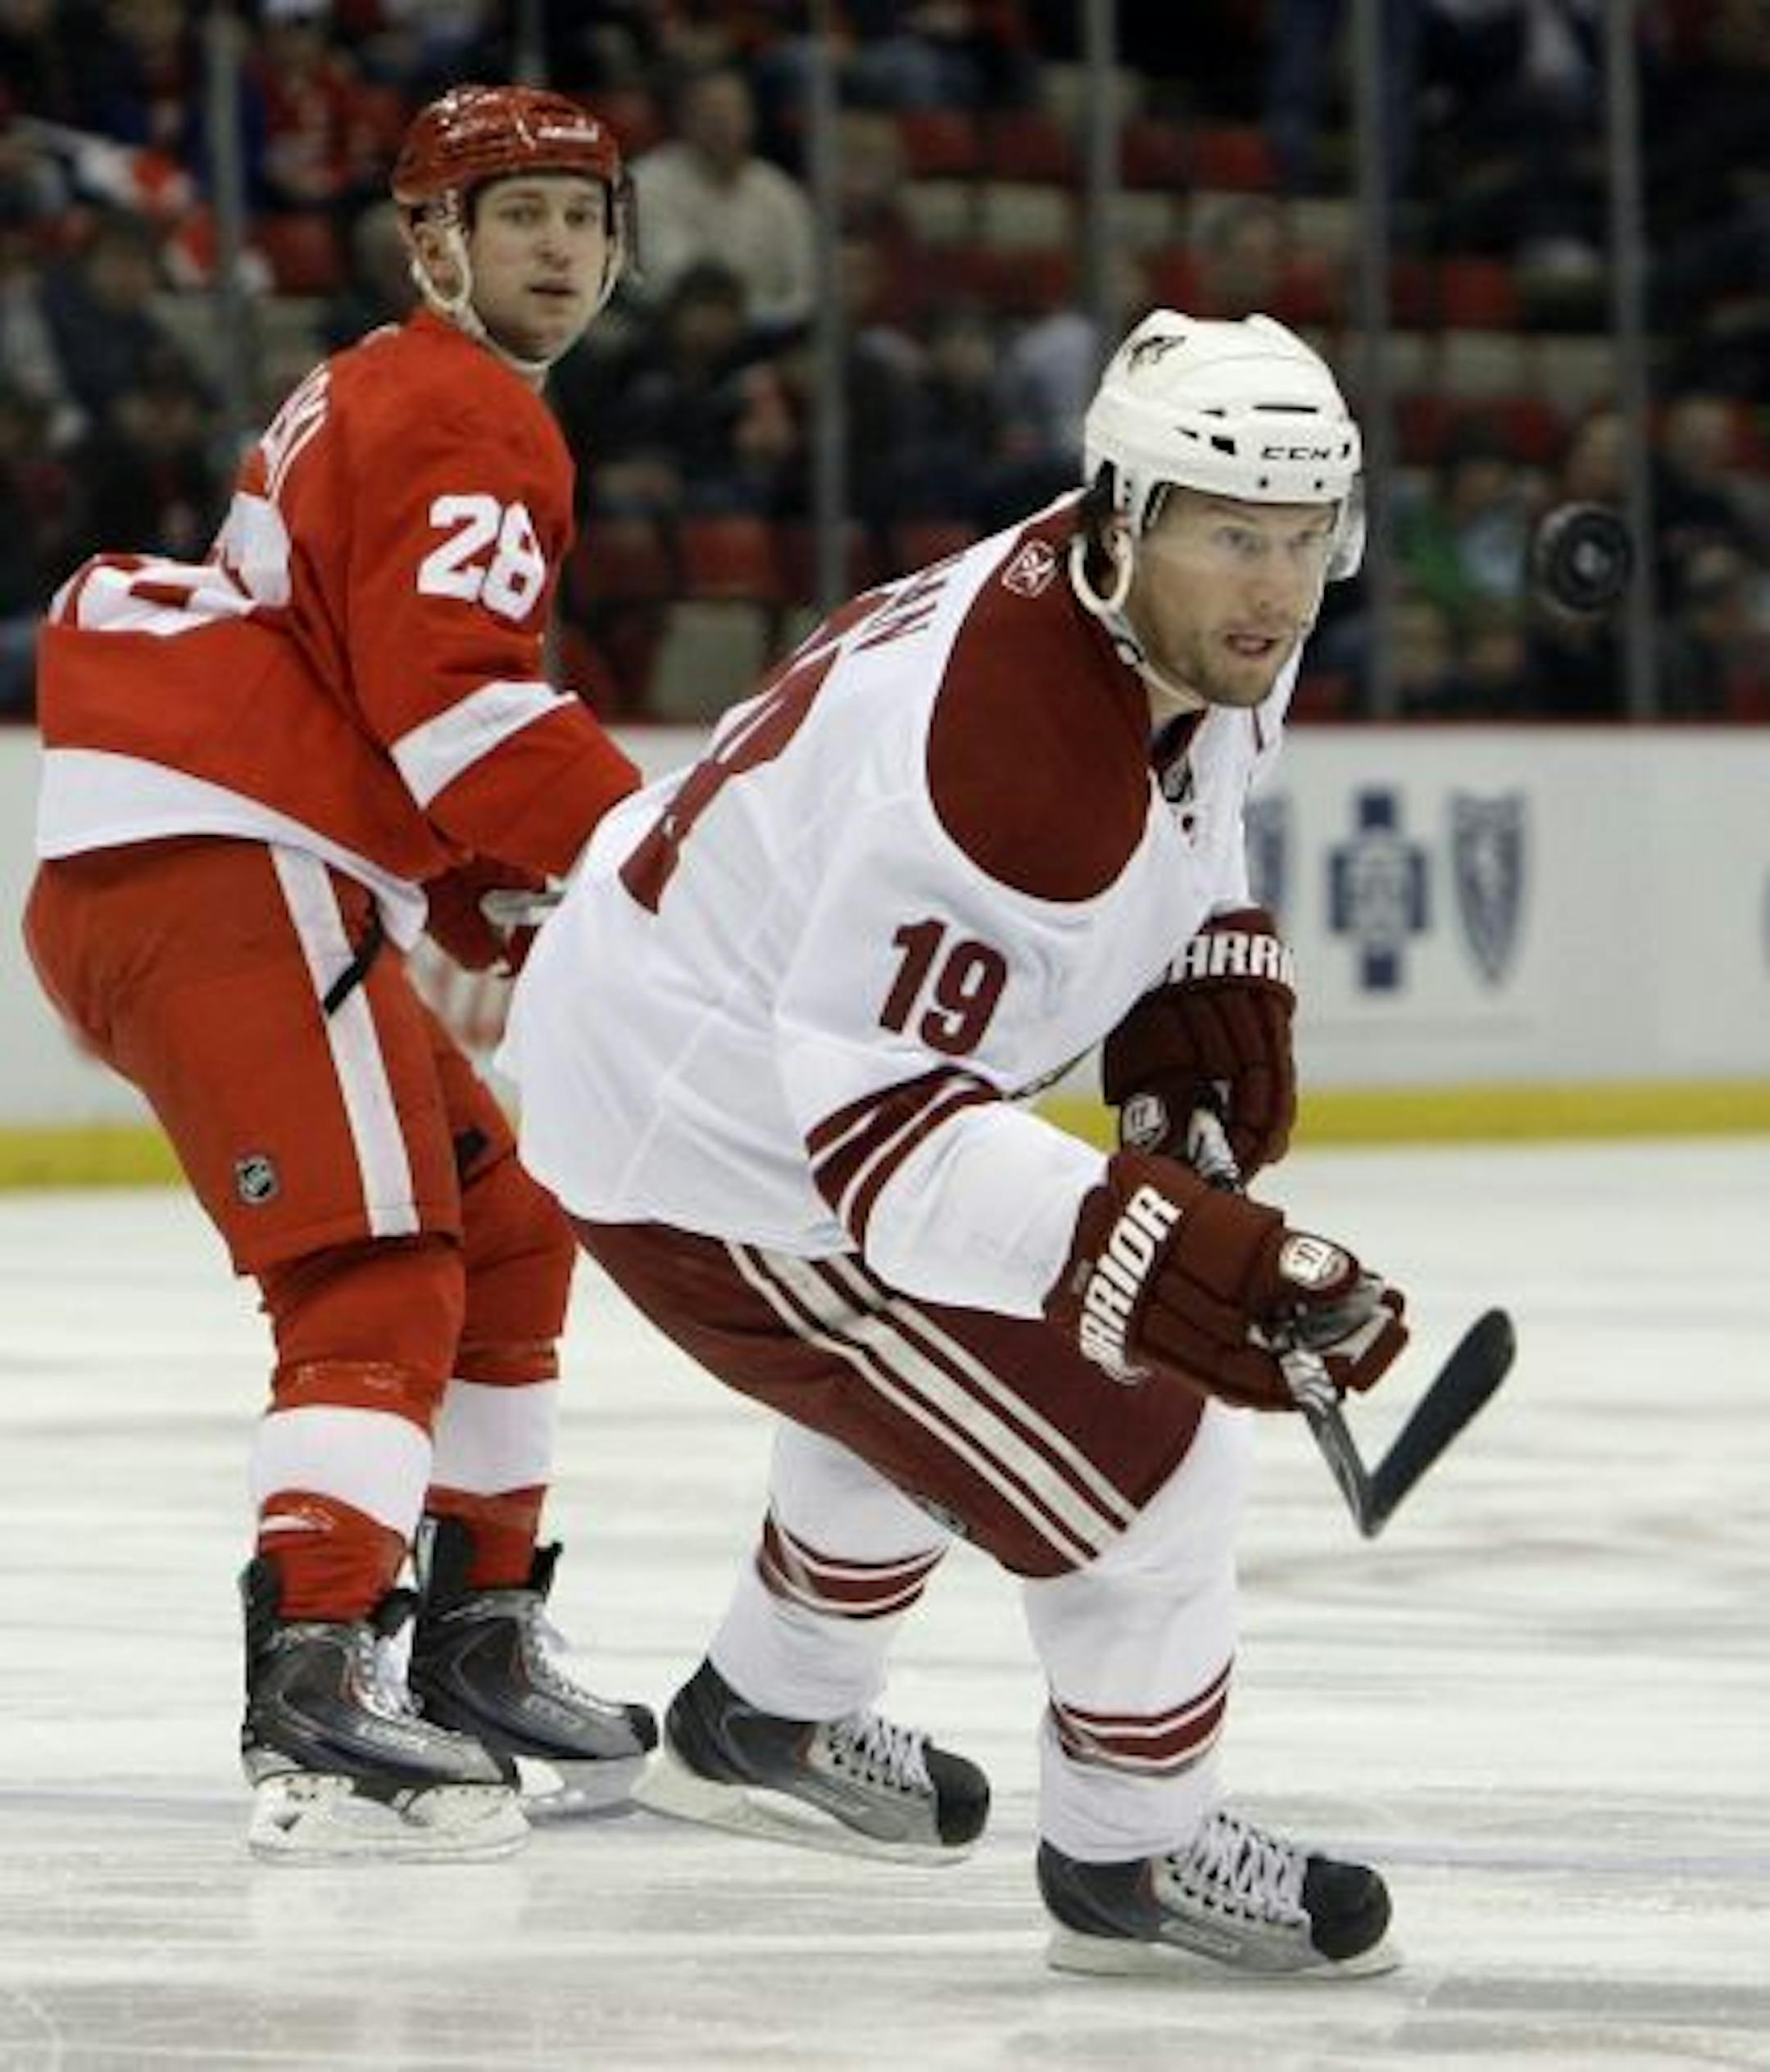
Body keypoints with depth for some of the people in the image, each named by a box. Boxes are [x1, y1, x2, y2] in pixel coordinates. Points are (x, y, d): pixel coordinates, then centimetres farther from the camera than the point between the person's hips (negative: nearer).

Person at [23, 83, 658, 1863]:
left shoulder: (381, 402, 28)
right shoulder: (460, 416, -6)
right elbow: (453, 703, -19)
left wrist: (510, 932, 18)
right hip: (217, 871, -11)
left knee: (499, 1233, 18)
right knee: (378, 1282, -19)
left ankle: (472, 1648, 25)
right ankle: (313, 1691, -31)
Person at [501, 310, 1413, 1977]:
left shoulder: (1203, 623, -7)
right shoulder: (1014, 768, -37)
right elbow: (867, 1117, -37)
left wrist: (1208, 965, 3)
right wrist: (1137, 1248, -46)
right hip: (720, 1136, -10)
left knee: (947, 1368, 34)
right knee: (1136, 1446, -8)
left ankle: (766, 1721, 55)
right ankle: (1135, 1857, 13)